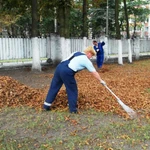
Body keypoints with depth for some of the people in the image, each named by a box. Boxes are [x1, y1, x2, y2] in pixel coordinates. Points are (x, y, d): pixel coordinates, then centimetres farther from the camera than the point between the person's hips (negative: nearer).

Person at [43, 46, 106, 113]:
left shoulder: (76, 53, 25)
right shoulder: (86, 60, 6)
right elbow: (94, 73, 12)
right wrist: (101, 80, 23)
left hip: (59, 67, 7)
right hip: (66, 72, -7)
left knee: (54, 87, 15)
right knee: (72, 90, 9)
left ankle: (46, 105, 22)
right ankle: (73, 109, 16)